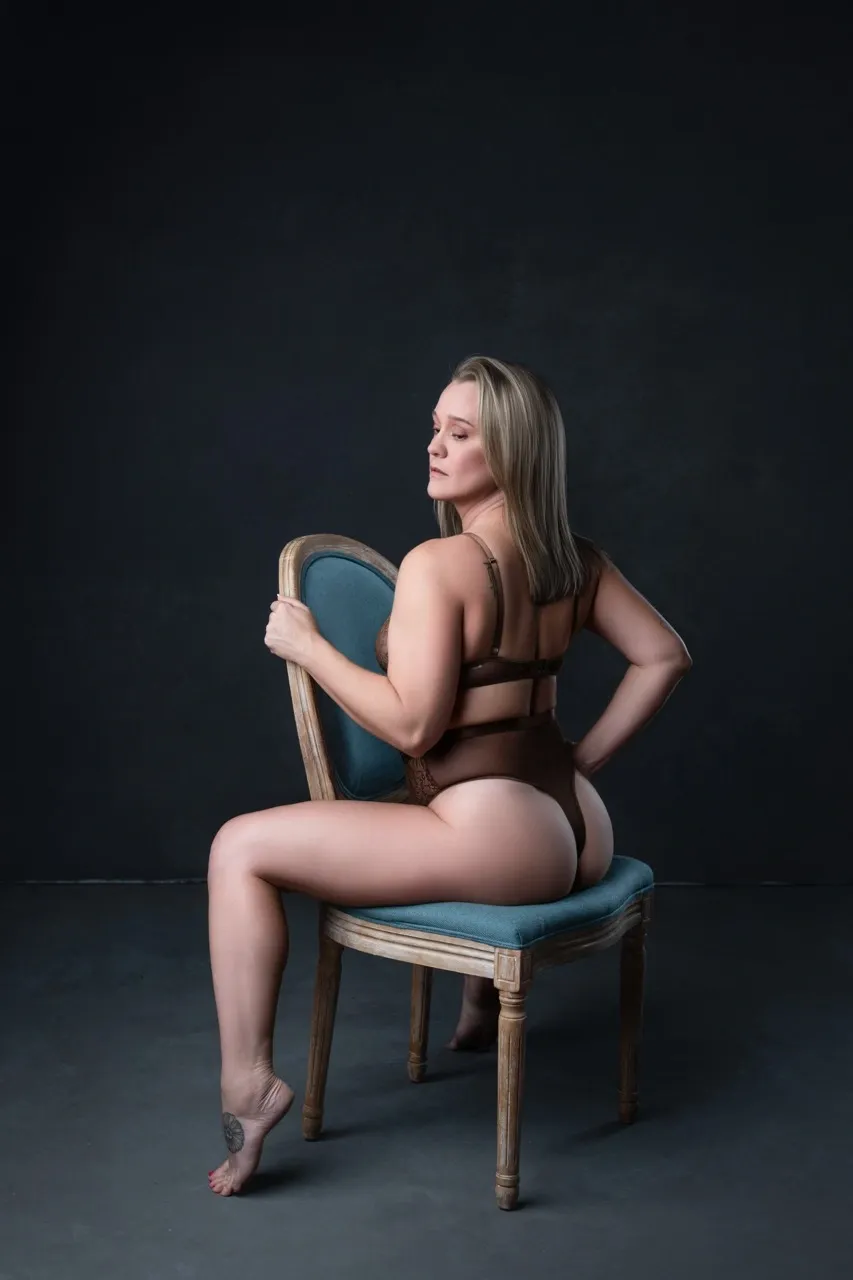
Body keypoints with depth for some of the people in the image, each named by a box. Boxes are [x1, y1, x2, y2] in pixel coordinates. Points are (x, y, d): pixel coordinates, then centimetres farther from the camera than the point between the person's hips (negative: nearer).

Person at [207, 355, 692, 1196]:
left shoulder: (437, 564, -15)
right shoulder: (576, 560, 8)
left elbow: (411, 725, -18)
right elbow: (663, 658, 15)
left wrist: (304, 645, -7)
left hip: (500, 843, -9)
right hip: (578, 832, 9)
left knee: (240, 849, -4)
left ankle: (247, 1083, -4)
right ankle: (482, 1010, 57)